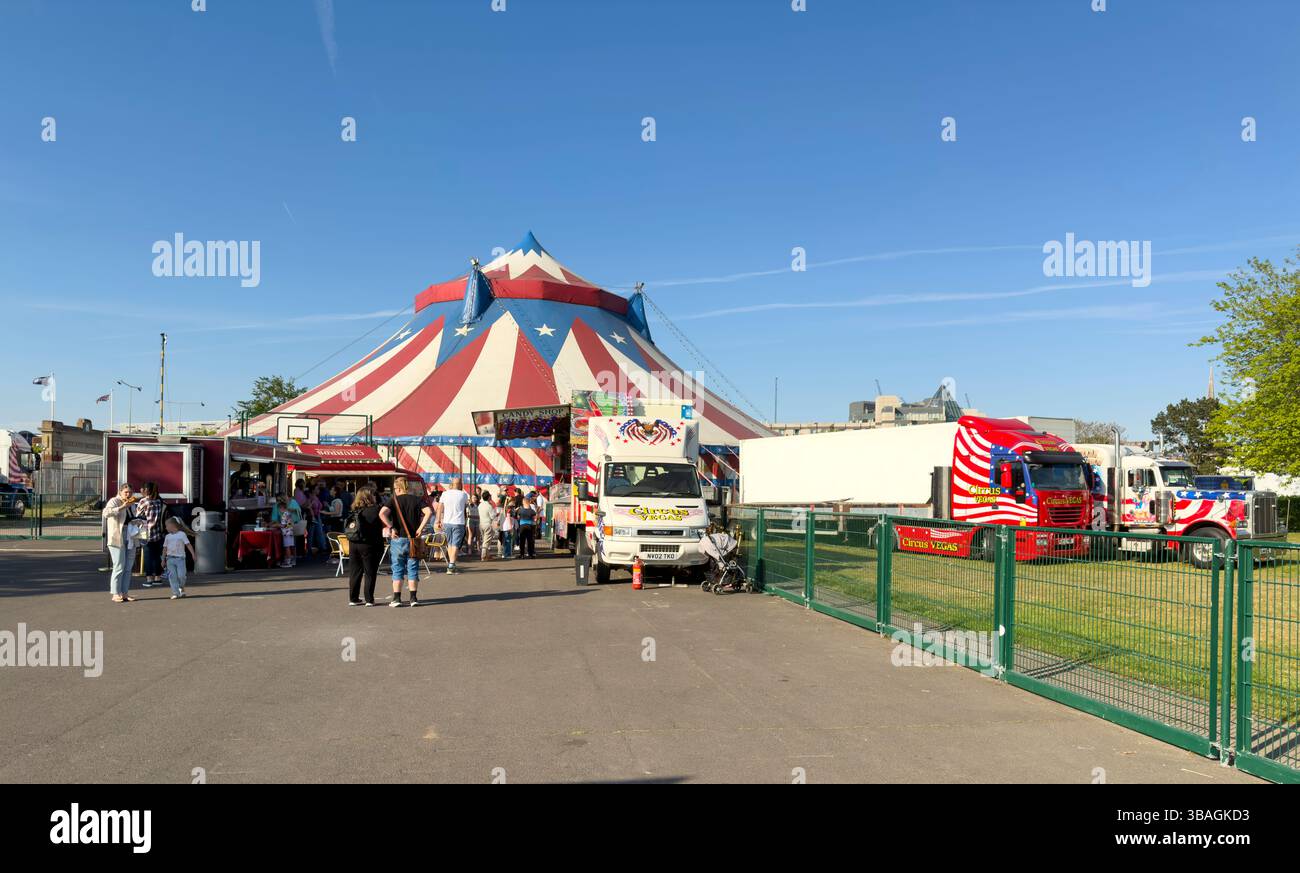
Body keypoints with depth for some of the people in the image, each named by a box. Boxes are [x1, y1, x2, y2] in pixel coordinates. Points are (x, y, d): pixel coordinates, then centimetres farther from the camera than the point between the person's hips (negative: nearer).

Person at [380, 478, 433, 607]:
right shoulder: (417, 499, 2)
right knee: (413, 570, 8)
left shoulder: (394, 500, -2)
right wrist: (420, 528, -9)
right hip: (413, 539, 1)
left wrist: (391, 528, -11)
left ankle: (396, 598, 6)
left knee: (397, 570, 7)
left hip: (398, 538, -1)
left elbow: (382, 513, -19)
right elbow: (429, 512, -13)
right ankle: (413, 598, 8)